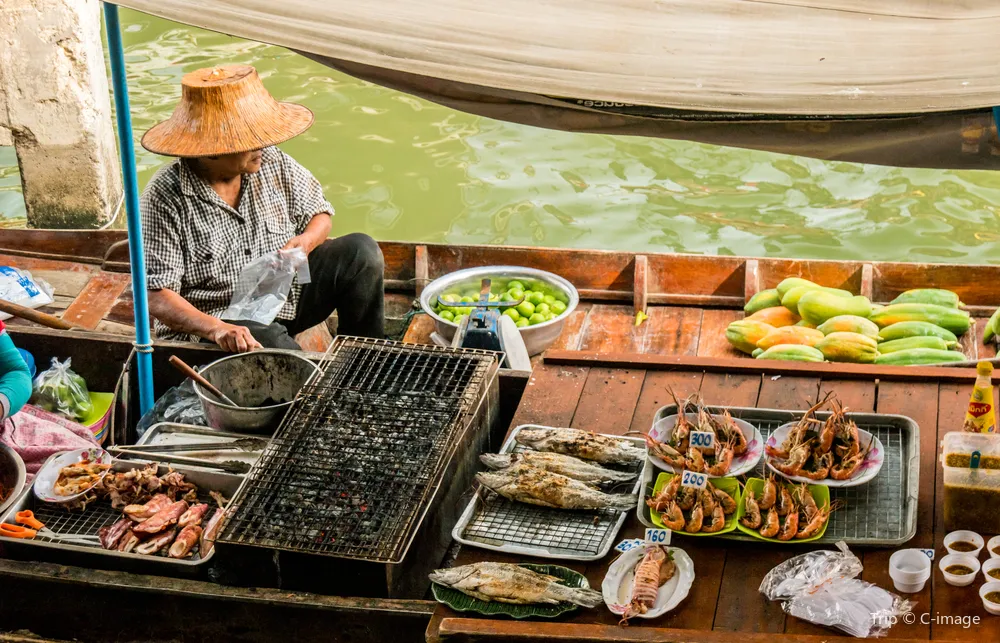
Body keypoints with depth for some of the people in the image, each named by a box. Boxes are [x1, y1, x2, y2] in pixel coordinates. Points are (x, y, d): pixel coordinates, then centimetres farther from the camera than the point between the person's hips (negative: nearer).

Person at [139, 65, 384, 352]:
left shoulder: (274, 165, -4)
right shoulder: (166, 197, -18)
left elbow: (319, 214, 13)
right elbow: (156, 295, -21)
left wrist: (304, 242, -12)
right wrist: (217, 328, -38)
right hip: (211, 321, -6)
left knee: (361, 252, -10)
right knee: (271, 341, -38)